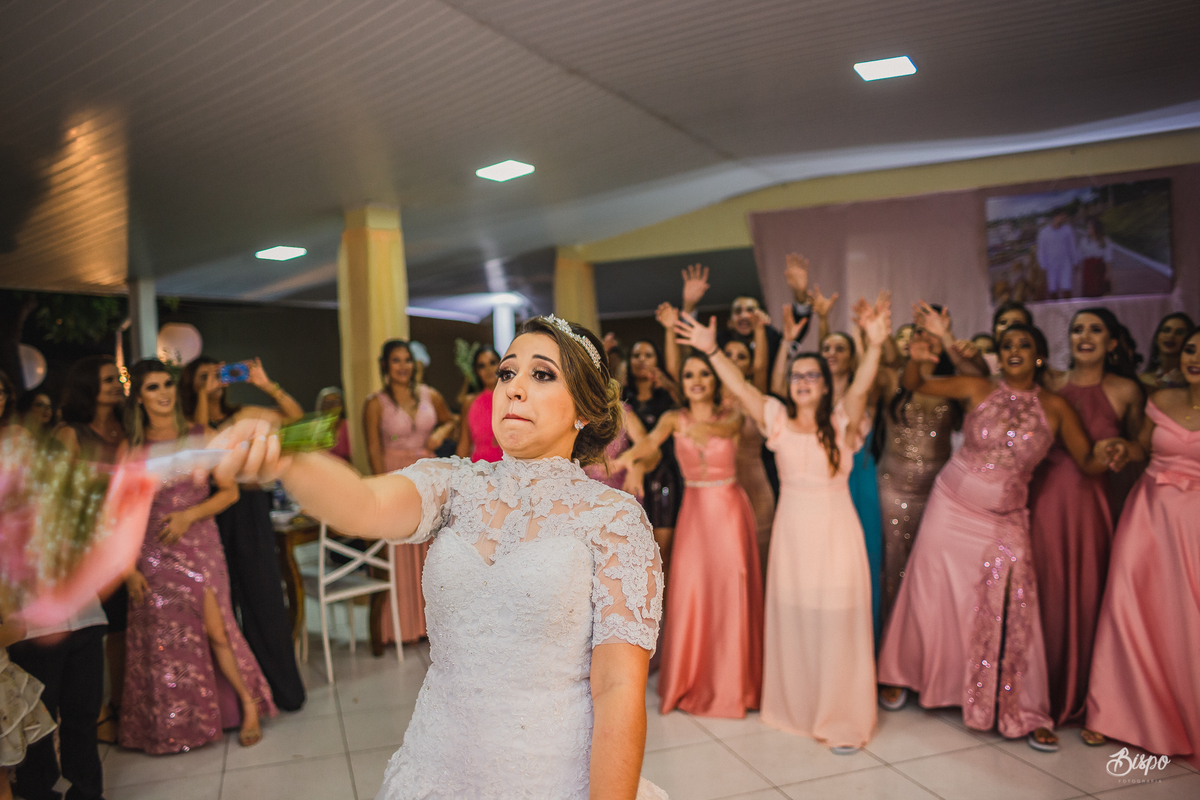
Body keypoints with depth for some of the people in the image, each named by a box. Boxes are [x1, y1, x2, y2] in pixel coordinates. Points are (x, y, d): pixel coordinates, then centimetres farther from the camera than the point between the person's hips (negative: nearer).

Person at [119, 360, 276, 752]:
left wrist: (189, 515, -12)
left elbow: (229, 491, 1)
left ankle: (249, 704, 14)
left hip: (200, 546, -1)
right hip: (153, 554, 1)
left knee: (216, 630, -4)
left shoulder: (202, 438, 1)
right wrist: (128, 568, -3)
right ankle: (176, 726, 26)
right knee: (164, 640, 7)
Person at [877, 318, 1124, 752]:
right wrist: (915, 358, -22)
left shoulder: (1055, 408, -2)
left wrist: (1102, 456, -23)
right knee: (930, 597, 8)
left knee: (1011, 614, 0)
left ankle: (1026, 713, 17)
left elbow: (1087, 463, 1)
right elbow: (914, 385, 0)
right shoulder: (978, 388, -4)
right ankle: (899, 677, 29)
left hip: (1004, 521, 1)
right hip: (951, 507, 0)